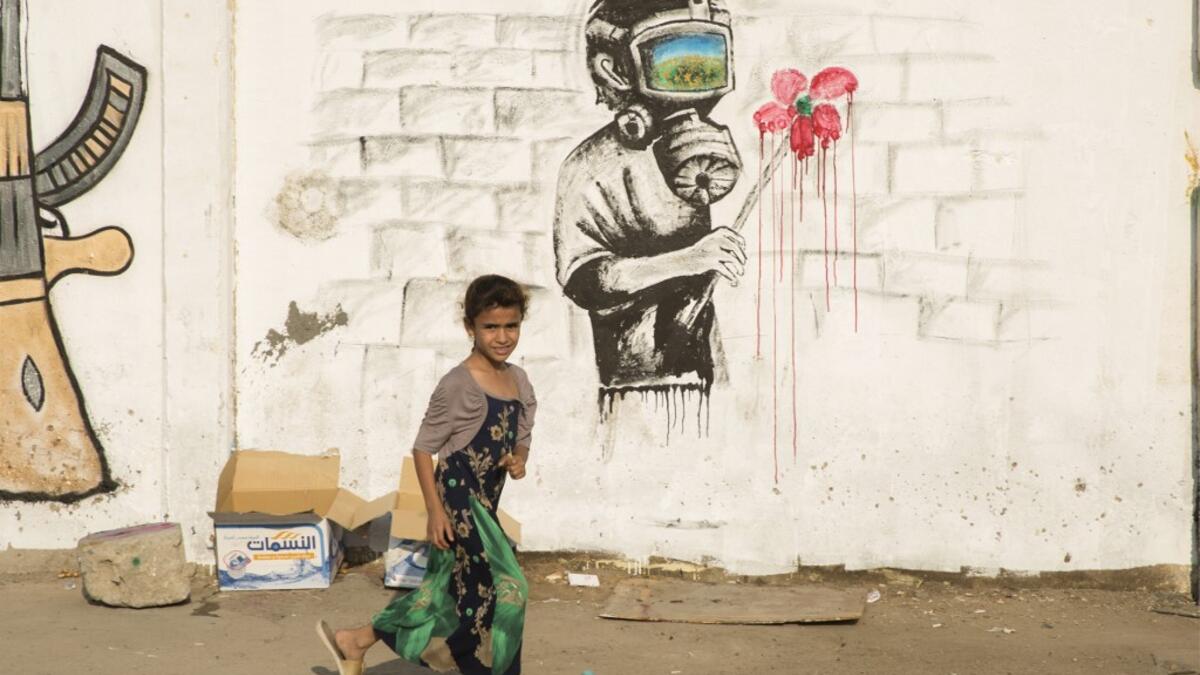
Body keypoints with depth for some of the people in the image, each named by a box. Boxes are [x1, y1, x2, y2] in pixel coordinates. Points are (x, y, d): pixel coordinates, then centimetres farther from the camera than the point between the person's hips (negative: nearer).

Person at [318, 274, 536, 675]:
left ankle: (356, 641, 26)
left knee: (446, 589, 14)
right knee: (502, 590, -9)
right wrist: (435, 510, -17)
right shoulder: (458, 384, -15)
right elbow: (423, 448, -12)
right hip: (457, 500, -8)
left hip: (484, 504, 8)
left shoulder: (519, 380, 7)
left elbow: (521, 440, 17)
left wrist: (519, 461, -6)